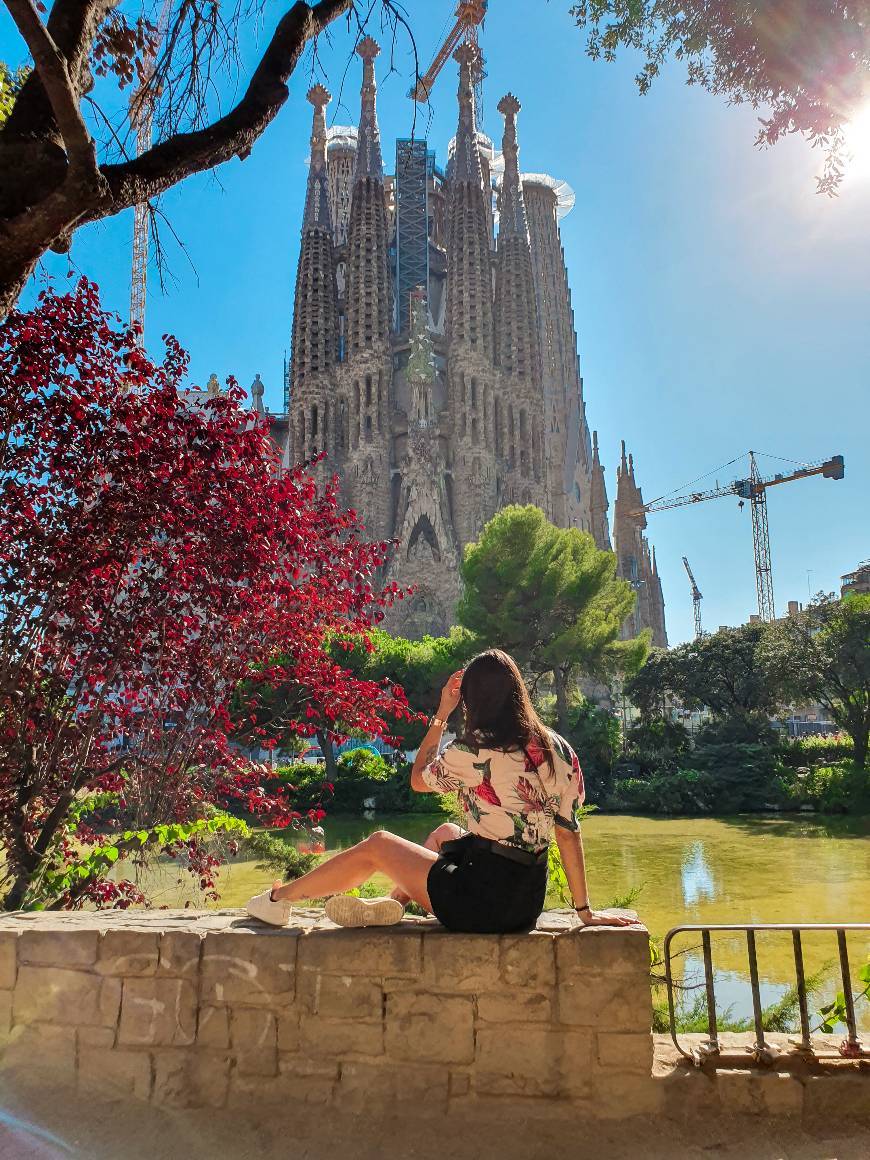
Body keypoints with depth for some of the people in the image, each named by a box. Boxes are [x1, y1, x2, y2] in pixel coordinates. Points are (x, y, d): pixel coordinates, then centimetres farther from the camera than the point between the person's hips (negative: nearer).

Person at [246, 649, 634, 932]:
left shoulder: (472, 752, -14)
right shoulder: (558, 748, 0)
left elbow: (418, 779, 6)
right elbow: (569, 831, 2)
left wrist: (441, 715, 9)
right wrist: (585, 910, 8)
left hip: (483, 903, -6)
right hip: (528, 904, 6)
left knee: (377, 845, 14)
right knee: (445, 833, 30)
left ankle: (279, 898, 28)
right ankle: (392, 903, 19)